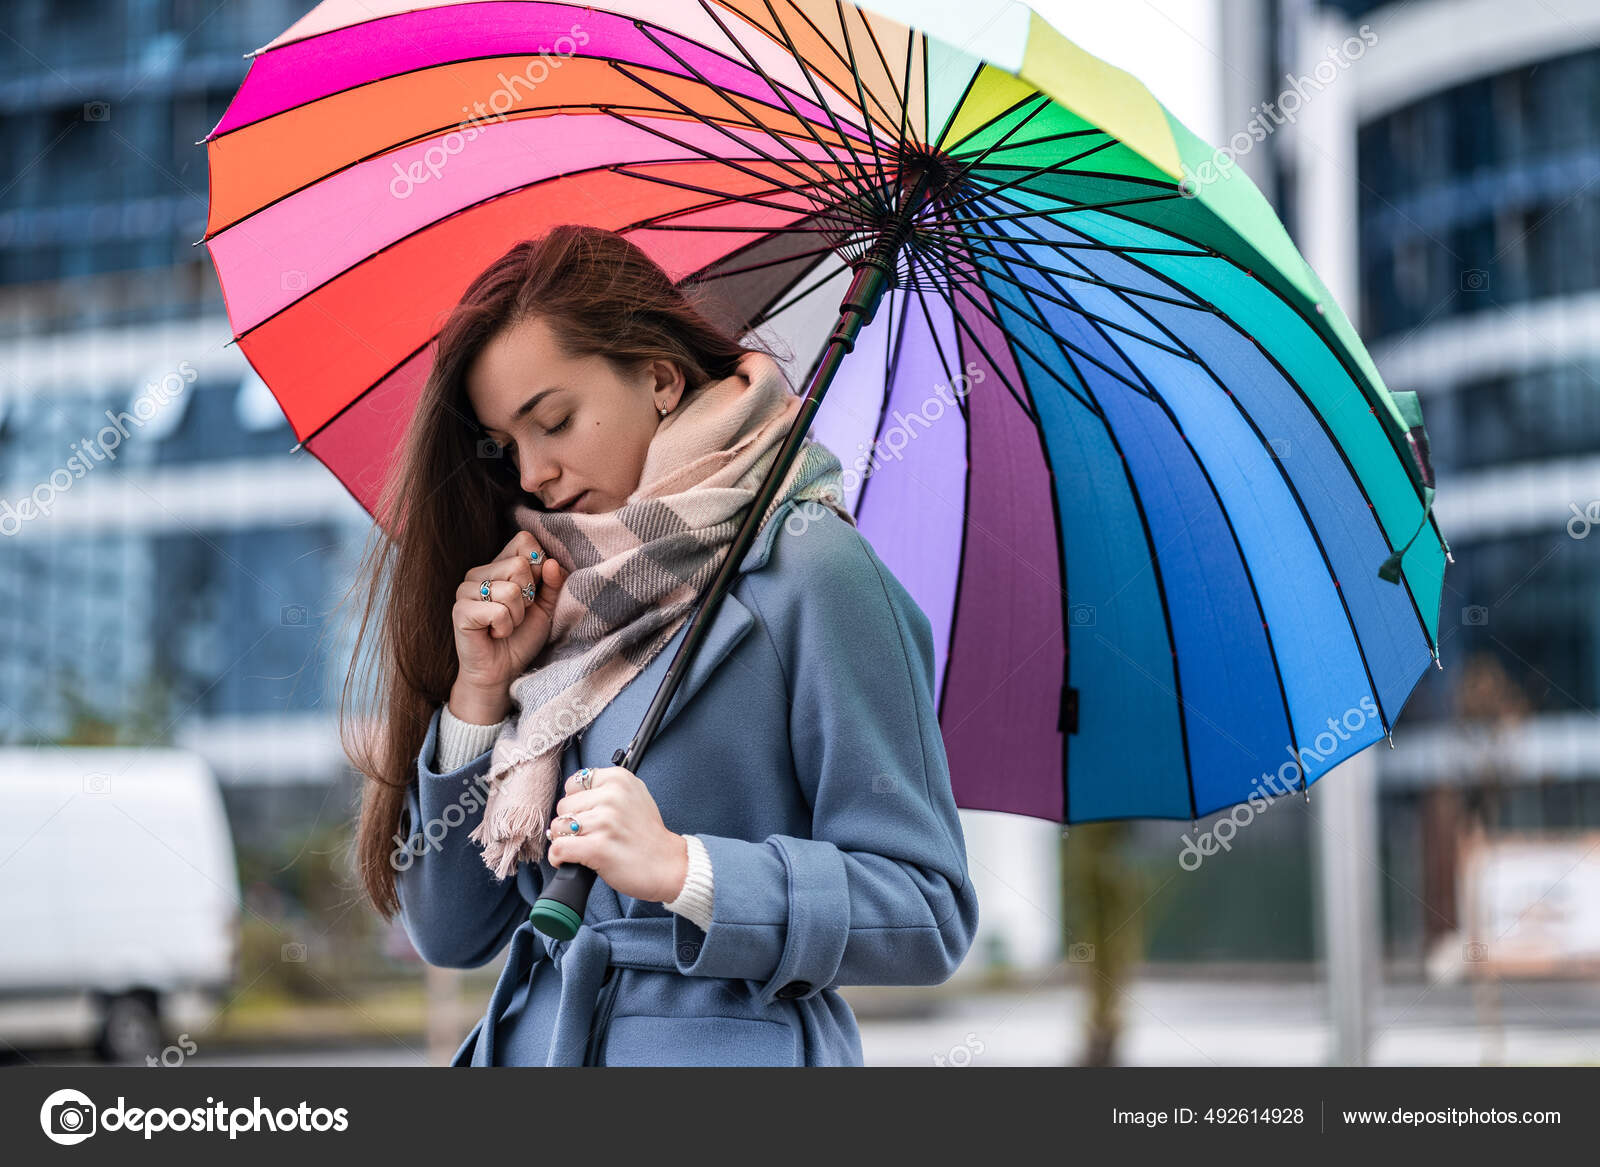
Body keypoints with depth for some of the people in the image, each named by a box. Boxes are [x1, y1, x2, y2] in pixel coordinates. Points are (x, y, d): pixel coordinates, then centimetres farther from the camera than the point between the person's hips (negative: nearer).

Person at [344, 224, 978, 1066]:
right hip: (526, 1045, 6)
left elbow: (930, 913, -10)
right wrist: (480, 694, 1)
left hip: (721, 1047, -5)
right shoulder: (566, 602, 14)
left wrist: (681, 871, -18)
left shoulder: (811, 570, -4)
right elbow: (450, 935, 11)